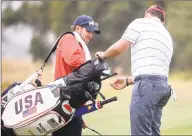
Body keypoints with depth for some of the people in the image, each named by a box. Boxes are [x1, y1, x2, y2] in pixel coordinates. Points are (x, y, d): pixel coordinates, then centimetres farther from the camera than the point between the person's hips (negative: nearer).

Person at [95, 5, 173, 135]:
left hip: (147, 85, -8)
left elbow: (119, 48, -2)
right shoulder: (167, 36, 30)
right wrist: (128, 81, 28)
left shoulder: (141, 23, 6)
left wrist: (104, 55, 19)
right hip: (162, 84, 8)